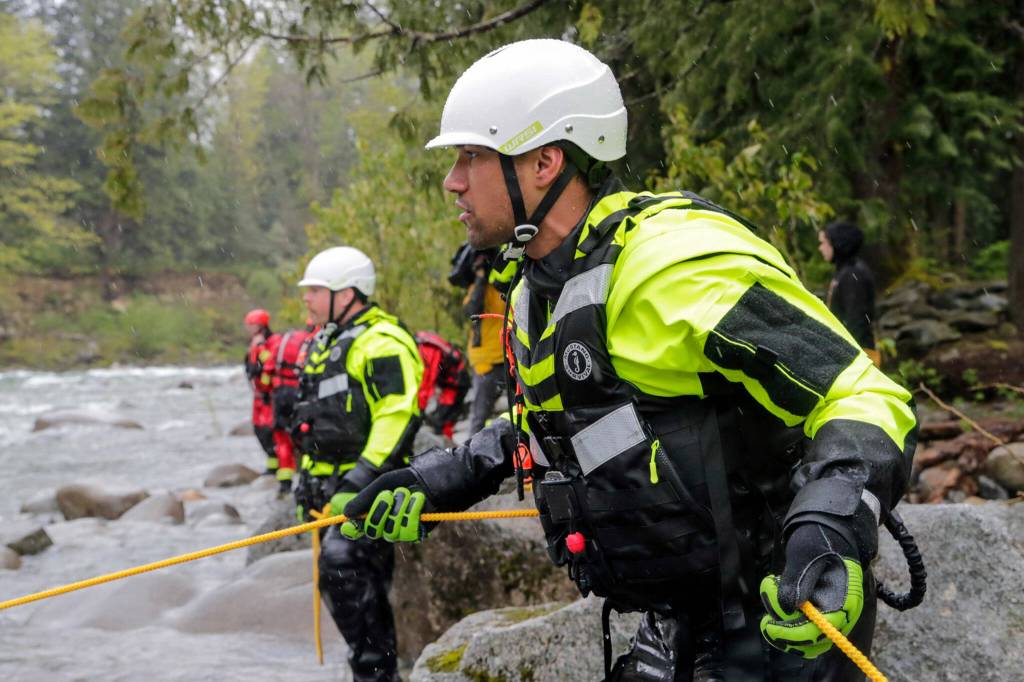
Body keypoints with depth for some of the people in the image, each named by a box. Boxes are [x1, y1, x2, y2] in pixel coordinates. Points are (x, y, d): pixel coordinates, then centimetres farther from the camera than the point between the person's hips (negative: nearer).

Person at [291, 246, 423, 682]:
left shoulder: (382, 344, -13)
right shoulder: (326, 344, 19)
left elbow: (397, 417, -22)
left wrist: (362, 481, -27)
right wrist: (306, 481, 24)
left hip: (370, 486, -10)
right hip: (333, 487, 10)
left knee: (343, 564, -24)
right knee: (360, 582, 12)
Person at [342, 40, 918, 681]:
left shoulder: (680, 262, -22)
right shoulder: (537, 296, 9)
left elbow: (866, 399, -23)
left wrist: (830, 537, -39)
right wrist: (438, 479, 18)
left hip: (780, 622, -9)